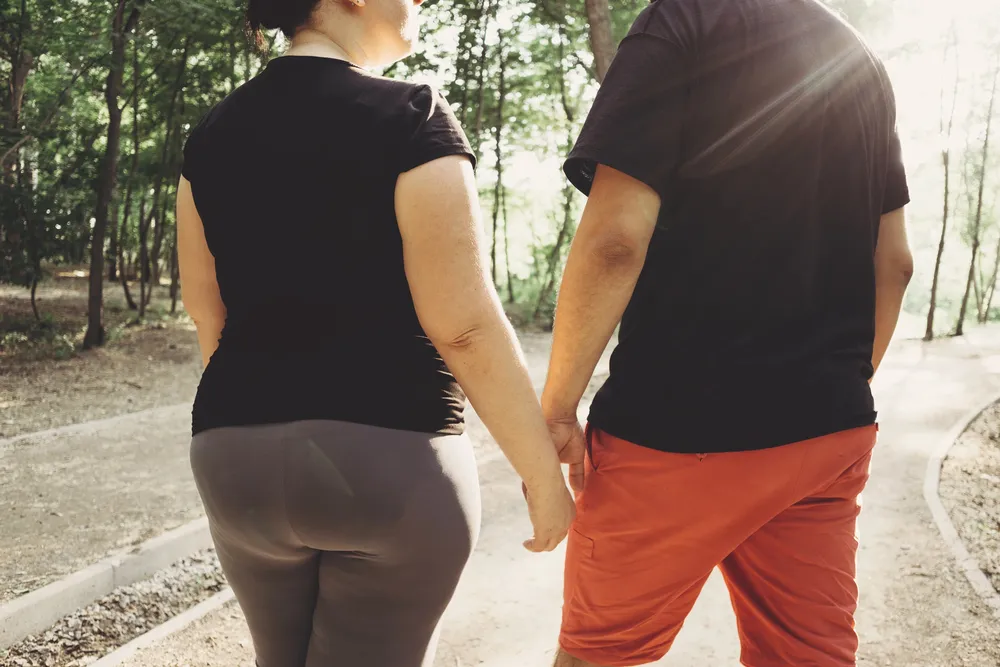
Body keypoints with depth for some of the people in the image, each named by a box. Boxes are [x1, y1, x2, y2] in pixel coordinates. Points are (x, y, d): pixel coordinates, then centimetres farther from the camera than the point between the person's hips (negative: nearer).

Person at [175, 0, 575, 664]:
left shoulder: (214, 133, 6)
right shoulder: (410, 118, -12)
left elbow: (206, 307, 13)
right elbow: (465, 327, -15)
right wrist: (544, 472, -7)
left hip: (239, 454, 6)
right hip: (390, 457, -5)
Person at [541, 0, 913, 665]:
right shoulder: (861, 62, 12)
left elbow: (613, 239, -18)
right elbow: (893, 261, 13)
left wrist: (556, 408, -10)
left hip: (681, 429, -6)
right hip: (833, 433, 6)